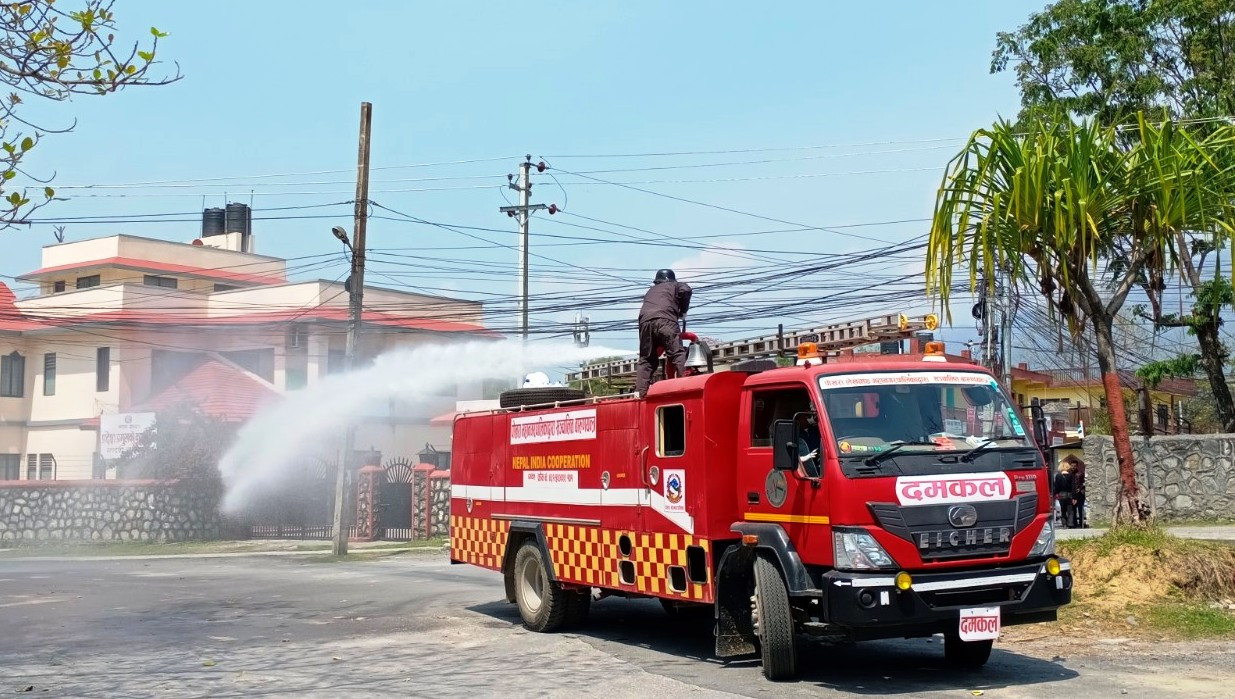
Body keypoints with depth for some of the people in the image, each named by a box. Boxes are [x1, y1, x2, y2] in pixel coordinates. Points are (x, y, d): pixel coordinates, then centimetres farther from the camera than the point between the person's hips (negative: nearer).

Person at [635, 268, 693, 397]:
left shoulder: (650, 291, 41)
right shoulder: (674, 285, 26)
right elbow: (685, 290, 7)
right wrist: (683, 311, 18)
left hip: (645, 321, 4)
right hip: (665, 320, -4)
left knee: (646, 359, 8)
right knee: (677, 353, -9)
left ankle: (640, 392, -2)